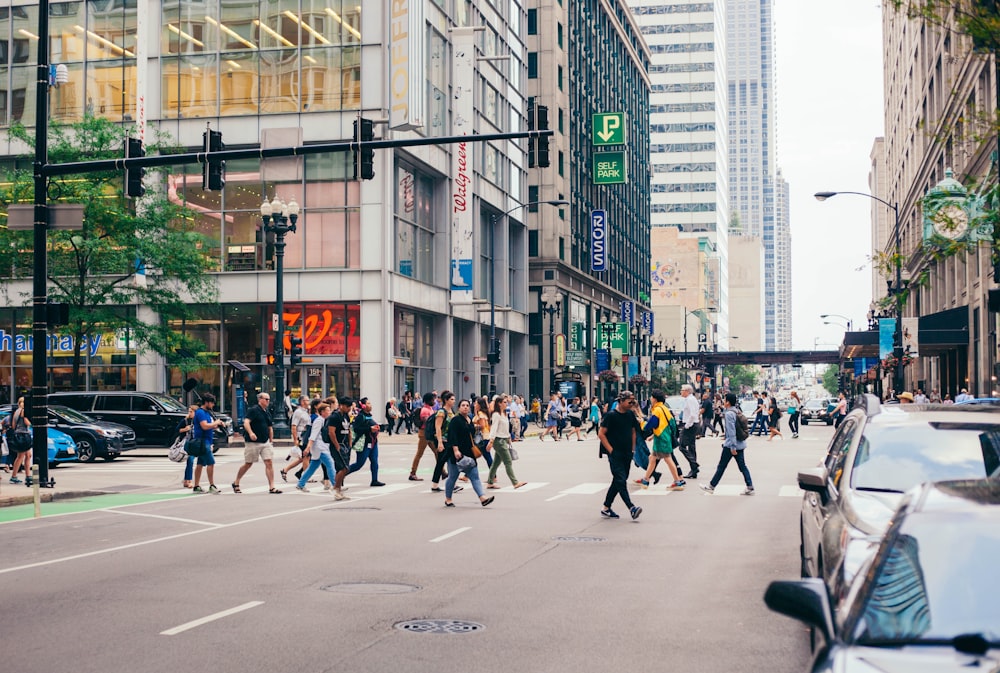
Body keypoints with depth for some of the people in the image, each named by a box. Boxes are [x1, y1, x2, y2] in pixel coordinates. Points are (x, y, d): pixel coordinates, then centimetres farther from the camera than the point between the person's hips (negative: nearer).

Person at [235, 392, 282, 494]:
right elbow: (246, 423, -21)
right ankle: (236, 483, 25)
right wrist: (250, 433, -37)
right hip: (253, 443, -6)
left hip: (265, 443, 6)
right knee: (248, 464, 5)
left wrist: (271, 441, 20)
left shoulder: (267, 413, 14)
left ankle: (271, 487, -6)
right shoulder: (253, 410, -9)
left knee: (269, 463, -5)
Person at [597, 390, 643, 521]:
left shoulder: (630, 414, 9)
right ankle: (631, 508, -22)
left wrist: (633, 449, 13)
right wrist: (611, 450, -12)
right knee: (621, 480, -14)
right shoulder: (611, 415, -10)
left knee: (618, 481, 10)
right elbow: (601, 434, -9)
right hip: (615, 454, -7)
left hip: (627, 454, 7)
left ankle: (606, 508, 18)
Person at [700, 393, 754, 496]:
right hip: (740, 444, 8)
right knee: (742, 466, 8)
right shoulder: (737, 412, 10)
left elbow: (732, 431, -21)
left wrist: (732, 447, -21)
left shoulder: (729, 414, -16)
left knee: (721, 466, 2)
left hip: (731, 445, -8)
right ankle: (750, 487, 4)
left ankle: (711, 486, 11)